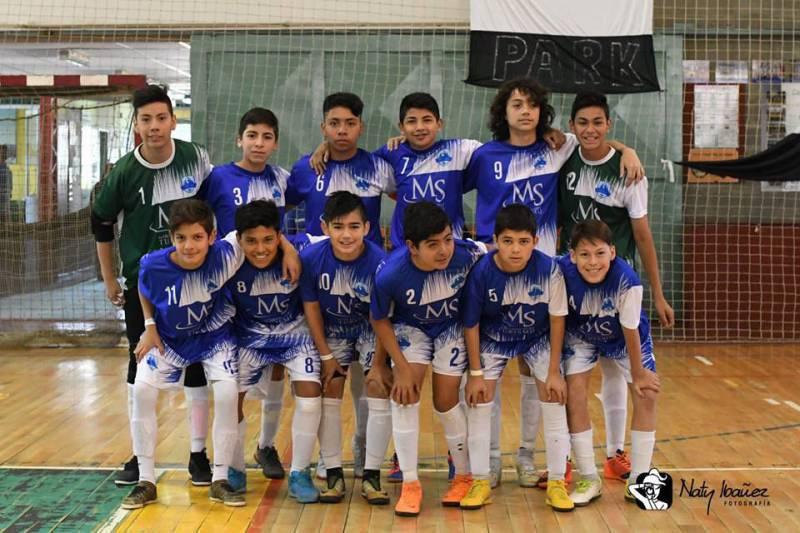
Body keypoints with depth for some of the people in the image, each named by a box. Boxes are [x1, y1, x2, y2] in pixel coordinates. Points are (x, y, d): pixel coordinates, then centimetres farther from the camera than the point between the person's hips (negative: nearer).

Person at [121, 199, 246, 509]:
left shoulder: (225, 255, -31)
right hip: (169, 338, 1)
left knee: (227, 393, -20)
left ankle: (220, 480, -1)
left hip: (214, 336, -1)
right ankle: (146, 481, 0)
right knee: (142, 389, -15)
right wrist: (150, 326, -9)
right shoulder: (154, 265, -26)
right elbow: (145, 293, -1)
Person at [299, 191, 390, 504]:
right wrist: (326, 356, -7)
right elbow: (311, 307, -11)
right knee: (329, 393, -3)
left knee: (380, 391, -10)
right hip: (332, 330, 2)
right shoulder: (312, 258, -24)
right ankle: (333, 473, 8)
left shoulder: (379, 261, -30)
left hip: (370, 330, -1)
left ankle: (371, 475, 0)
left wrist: (379, 363, -17)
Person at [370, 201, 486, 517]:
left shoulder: (467, 255, -34)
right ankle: (410, 483, -3)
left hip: (453, 327, 0)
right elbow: (379, 320, -15)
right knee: (405, 392, -17)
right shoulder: (390, 274, -34)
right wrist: (402, 366, -16)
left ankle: (465, 476, 23)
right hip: (411, 327, 0)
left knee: (446, 400, -1)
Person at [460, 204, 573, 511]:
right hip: (493, 340, 0)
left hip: (538, 339, 0)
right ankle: (480, 482, 10)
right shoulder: (481, 272, -29)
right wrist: (476, 373, -12)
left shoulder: (549, 269, -29)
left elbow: (557, 319, -16)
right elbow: (471, 324, -16)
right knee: (479, 402, -4)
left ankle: (557, 482, 8)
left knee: (555, 400, -5)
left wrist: (554, 371, -11)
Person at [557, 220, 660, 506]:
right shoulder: (562, 271, -34)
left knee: (646, 395, -7)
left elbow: (630, 331, -25)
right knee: (574, 395, -10)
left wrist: (638, 374, -12)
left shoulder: (627, 280, -38)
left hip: (624, 337, -1)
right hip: (581, 336, 1)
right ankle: (589, 479, 5)